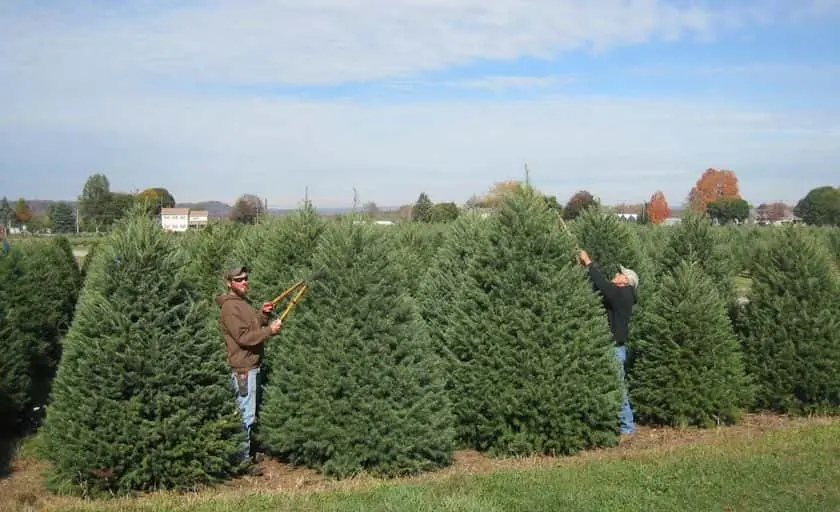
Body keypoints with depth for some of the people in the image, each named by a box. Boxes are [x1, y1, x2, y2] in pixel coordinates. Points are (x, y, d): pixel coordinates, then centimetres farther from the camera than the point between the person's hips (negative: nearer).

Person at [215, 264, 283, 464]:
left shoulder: (242, 303, 17)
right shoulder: (229, 307, -14)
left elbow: (254, 326, 21)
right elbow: (243, 337, -21)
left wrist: (263, 314, 5)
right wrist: (270, 330, -17)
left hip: (252, 365, 10)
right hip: (243, 367, -10)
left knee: (250, 413, 17)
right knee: (246, 416, -6)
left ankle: (248, 452, 27)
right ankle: (242, 458, 0)